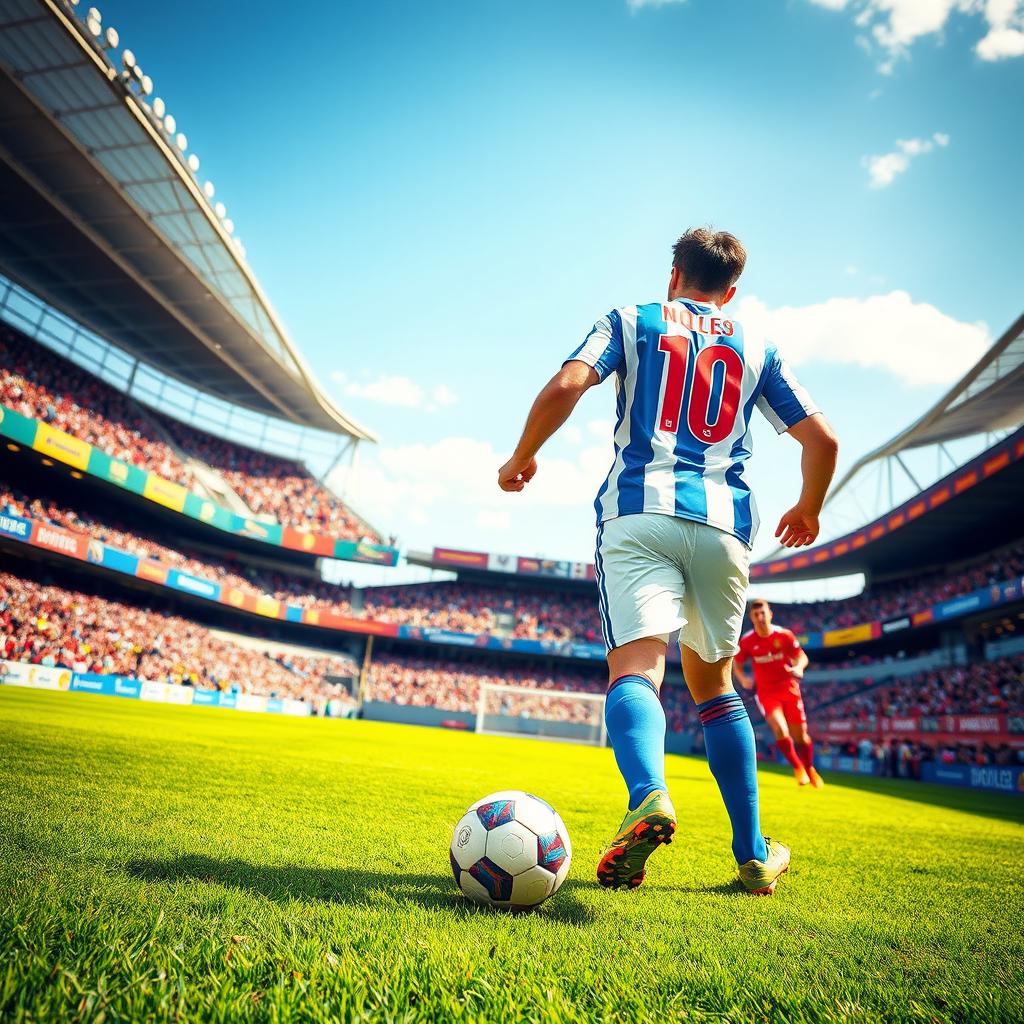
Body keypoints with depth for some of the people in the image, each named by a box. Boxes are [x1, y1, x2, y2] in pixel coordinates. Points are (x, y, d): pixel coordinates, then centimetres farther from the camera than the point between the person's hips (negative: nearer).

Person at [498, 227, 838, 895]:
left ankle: (648, 797, -41)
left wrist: (522, 457, 12)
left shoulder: (631, 321, 16)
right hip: (724, 520, 3)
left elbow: (564, 388, -2)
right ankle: (755, 856, 19)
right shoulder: (757, 349, 22)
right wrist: (808, 511, 33)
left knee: (636, 666, -12)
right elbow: (822, 441, 17)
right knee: (714, 683, 15)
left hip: (640, 510, -2)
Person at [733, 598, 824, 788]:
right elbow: (737, 664, 6)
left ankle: (810, 769, 35)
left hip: (789, 689, 1)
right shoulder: (746, 641, -7)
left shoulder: (785, 635, -8)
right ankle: (797, 767, 7)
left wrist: (798, 667, -21)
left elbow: (802, 657, 1)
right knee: (781, 731, -19)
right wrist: (743, 679, -13)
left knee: (801, 736, 6)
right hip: (766, 693, -1)